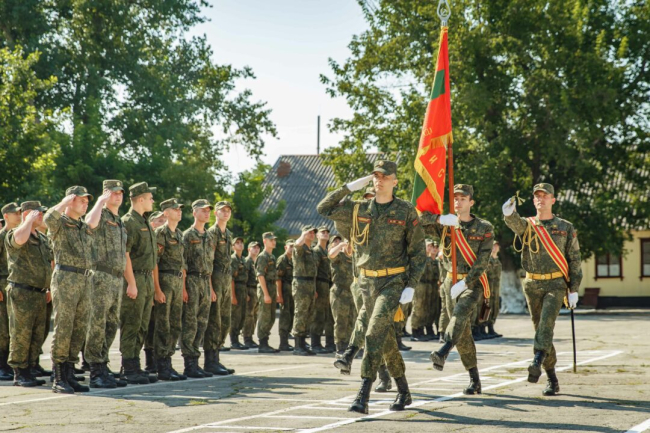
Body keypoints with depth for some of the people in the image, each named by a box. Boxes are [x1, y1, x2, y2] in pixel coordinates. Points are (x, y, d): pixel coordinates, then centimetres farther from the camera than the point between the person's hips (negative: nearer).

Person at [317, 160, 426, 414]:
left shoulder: (406, 211, -4)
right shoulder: (359, 209, 6)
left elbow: (418, 251, -2)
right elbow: (324, 209, 8)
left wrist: (411, 286, -10)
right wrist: (349, 188, 1)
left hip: (393, 282, -5)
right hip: (367, 282, 5)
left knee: (375, 334, -18)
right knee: (385, 338, 13)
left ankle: (363, 397, -21)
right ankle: (403, 392, 28)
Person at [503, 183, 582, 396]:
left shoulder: (566, 227, 5)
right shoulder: (527, 225, 6)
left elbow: (574, 260, 6)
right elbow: (515, 223, -20)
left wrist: (574, 290, 0)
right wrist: (509, 213, -45)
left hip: (556, 284, -2)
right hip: (532, 285, 2)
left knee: (546, 323, -24)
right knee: (540, 328, 5)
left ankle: (537, 363, -39)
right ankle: (552, 380, 13)